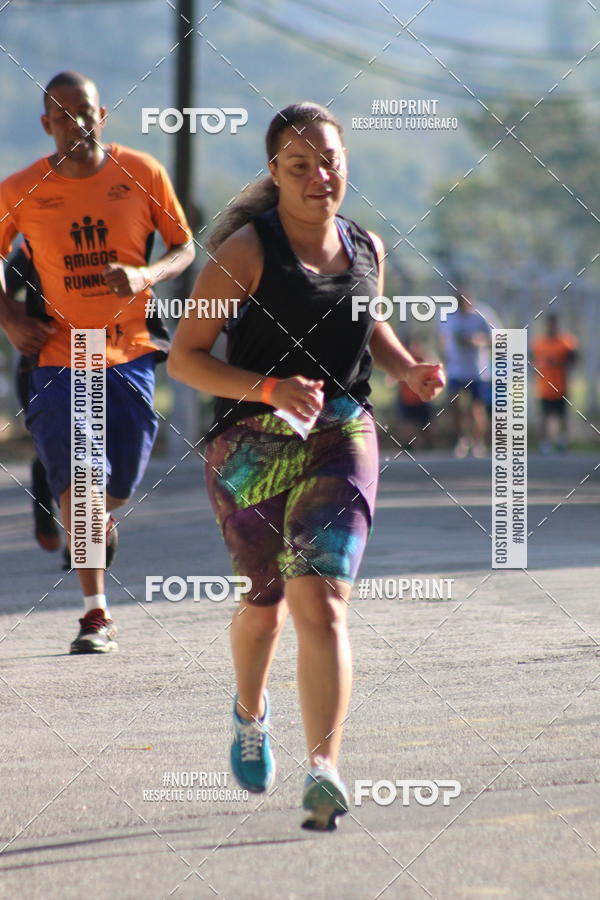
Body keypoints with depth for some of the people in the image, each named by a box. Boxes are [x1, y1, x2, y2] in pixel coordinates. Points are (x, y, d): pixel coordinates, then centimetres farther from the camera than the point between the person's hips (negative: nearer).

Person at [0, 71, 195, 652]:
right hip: (60, 355, -1)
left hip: (129, 353, 1)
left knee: (119, 484, 6)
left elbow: (184, 247, 6)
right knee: (76, 476, -13)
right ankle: (96, 614, -7)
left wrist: (146, 276, -15)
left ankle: (97, 514, 46)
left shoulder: (140, 174, -2)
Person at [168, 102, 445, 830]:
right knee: (265, 601, 16)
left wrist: (408, 369, 7)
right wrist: (269, 388, -24)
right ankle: (250, 713, 49)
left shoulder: (366, 249, 6)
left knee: (321, 601, -16)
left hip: (341, 439, 2)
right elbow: (184, 355, -11)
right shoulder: (248, 250, -9)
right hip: (252, 443, -1)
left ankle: (323, 773, -25)